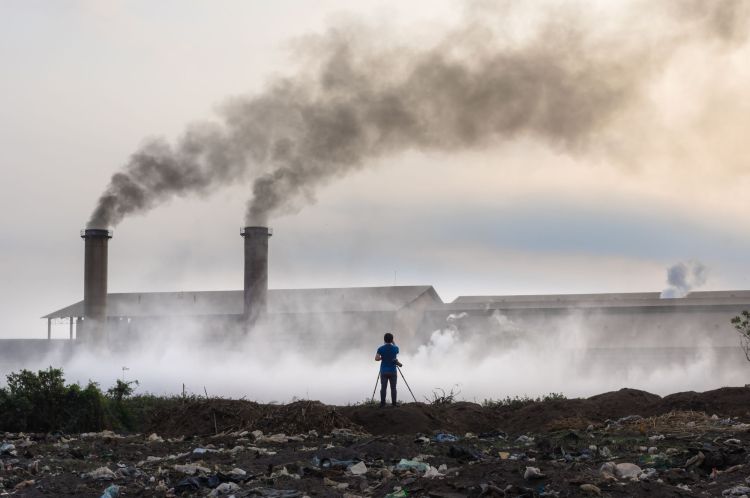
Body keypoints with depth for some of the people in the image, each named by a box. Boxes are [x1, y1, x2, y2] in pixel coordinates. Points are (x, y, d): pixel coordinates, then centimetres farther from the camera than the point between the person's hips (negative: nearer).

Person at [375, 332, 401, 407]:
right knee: (393, 388, 2)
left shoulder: (381, 348, -4)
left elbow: (376, 358, -12)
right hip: (393, 371, 0)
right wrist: (393, 343, 26)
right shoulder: (395, 348, -1)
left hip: (384, 371, 0)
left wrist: (382, 358, 6)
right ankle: (394, 404, 0)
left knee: (383, 388, 0)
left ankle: (382, 404, -4)